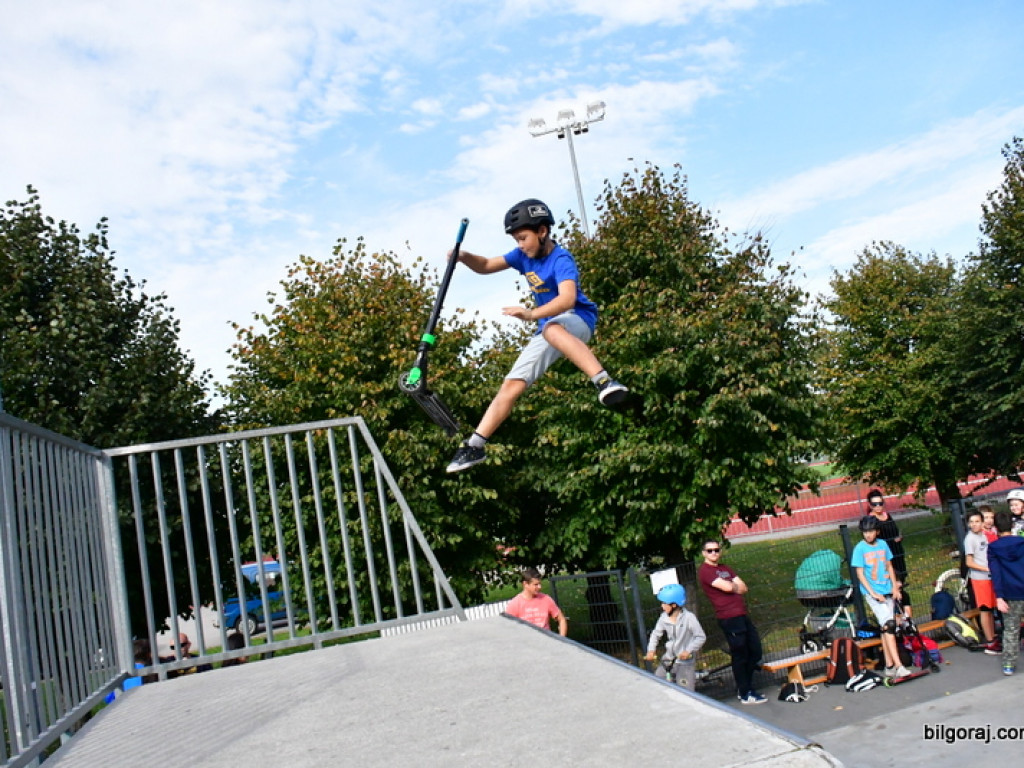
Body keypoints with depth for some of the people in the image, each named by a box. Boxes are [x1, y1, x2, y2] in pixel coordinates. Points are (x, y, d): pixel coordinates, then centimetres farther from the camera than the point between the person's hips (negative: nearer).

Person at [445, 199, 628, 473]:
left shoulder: (561, 259, -19)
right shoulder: (524, 255, 3)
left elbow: (568, 298, -36)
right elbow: (486, 266, 9)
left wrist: (531, 314, -51)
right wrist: (465, 257, -12)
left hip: (577, 319, -7)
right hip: (547, 328, 7)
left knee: (552, 329, -44)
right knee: (512, 384, -2)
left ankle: (604, 381, -54)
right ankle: (475, 445, 0)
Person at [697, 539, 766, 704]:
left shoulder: (725, 568, 20)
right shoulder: (704, 571, -8)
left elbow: (743, 588, 10)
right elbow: (727, 587, -19)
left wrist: (731, 586, -8)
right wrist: (736, 586, 2)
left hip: (742, 615, 9)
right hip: (729, 617, -9)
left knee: (755, 652, 12)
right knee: (740, 655, -3)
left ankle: (743, 688, 24)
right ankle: (745, 694, 8)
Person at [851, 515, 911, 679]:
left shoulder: (883, 544, 6)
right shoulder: (860, 548, -8)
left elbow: (889, 567, 14)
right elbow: (860, 574, -9)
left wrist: (895, 587, 4)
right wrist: (873, 593, -15)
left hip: (888, 591, 5)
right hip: (873, 593, -5)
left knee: (886, 628, 9)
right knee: (888, 625, -16)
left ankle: (889, 666, 15)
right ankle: (898, 666, -20)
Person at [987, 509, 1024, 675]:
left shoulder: (993, 548, -1)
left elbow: (995, 573, -7)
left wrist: (999, 597, -9)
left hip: (1010, 595, 0)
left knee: (1010, 630, 8)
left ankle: (1008, 664, 6)